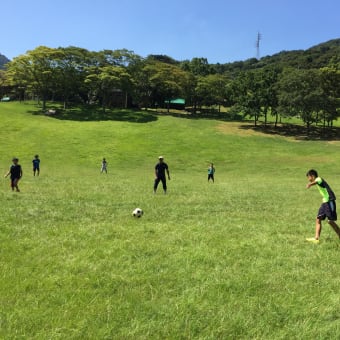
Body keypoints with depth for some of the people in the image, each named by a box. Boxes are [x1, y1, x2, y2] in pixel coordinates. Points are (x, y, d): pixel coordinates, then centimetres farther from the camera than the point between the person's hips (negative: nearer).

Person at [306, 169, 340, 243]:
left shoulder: (319, 179, -10)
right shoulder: (319, 181, 18)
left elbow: (315, 182, -35)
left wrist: (310, 184, -57)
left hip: (329, 201, -10)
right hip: (325, 202, 10)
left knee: (330, 221, -8)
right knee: (318, 219, 4)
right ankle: (316, 238, 1)